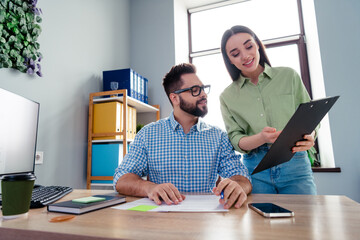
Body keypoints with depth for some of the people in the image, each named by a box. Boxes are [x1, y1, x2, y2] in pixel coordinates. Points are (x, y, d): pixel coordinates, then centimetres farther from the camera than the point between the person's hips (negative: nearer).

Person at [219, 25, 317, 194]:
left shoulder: (288, 76, 6)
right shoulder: (227, 96, 5)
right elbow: (235, 140, -1)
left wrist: (309, 136, -16)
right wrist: (262, 138, -22)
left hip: (294, 165, 1)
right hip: (254, 171, 0)